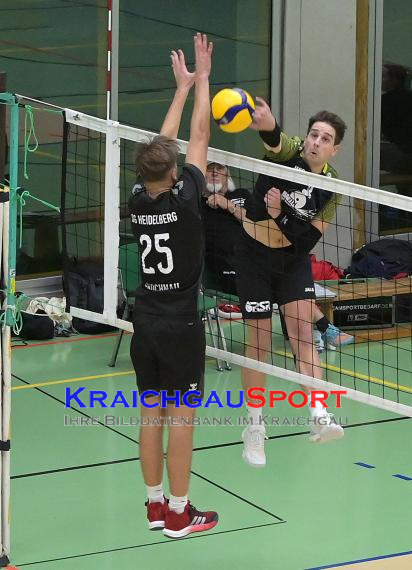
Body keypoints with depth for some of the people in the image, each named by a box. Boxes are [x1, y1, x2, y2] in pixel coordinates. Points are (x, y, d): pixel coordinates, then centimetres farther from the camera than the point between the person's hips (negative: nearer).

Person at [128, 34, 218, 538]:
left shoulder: (137, 202, -1)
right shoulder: (183, 198, -15)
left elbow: (161, 145, 13)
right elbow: (200, 135, -6)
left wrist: (182, 88, 21)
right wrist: (201, 78, 5)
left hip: (144, 321, 6)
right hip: (180, 322, -6)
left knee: (152, 414, 11)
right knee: (181, 416, -1)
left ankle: (156, 504, 19)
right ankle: (178, 514, 3)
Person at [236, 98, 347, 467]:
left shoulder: (332, 186, -8)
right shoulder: (288, 153, -16)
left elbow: (307, 239, -11)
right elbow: (275, 140, -43)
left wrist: (279, 214, -27)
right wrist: (267, 125, -66)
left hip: (294, 257, 2)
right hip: (256, 256, -2)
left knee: (303, 329, -16)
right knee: (259, 344, 1)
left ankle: (320, 417, -25)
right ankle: (255, 429, 16)